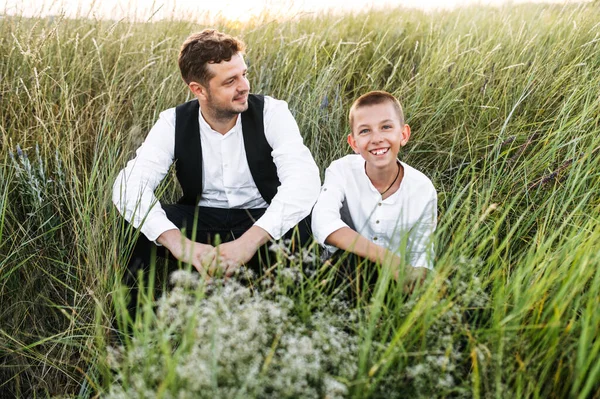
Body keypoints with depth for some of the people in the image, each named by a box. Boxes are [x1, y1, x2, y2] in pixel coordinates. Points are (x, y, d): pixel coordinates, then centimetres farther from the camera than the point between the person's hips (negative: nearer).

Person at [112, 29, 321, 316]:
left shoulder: (271, 113, -13)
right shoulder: (173, 123, -8)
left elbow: (304, 179, -28)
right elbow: (129, 185, -21)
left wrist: (248, 242, -42)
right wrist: (180, 243, -40)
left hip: (260, 220, -1)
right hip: (199, 221, 2)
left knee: (298, 229, -34)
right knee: (139, 227, -25)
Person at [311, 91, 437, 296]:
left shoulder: (423, 189, -10)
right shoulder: (342, 170, -14)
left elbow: (422, 255, -6)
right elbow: (323, 222, -32)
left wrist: (415, 277, -31)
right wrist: (385, 257, -41)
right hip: (345, 271, -1)